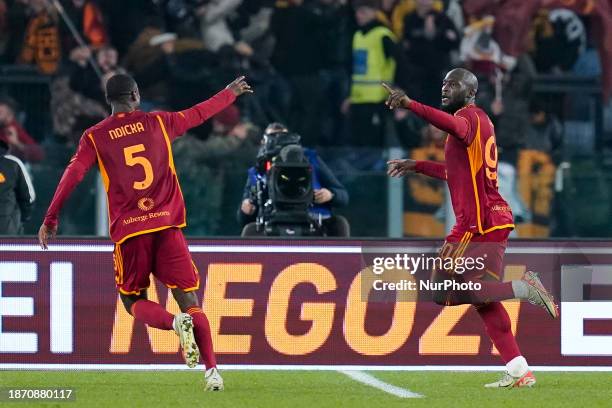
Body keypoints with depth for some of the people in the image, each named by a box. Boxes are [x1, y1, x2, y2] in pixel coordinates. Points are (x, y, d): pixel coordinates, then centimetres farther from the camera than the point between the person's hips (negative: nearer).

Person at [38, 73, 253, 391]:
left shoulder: (95, 137, 5)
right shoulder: (157, 123, 10)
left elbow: (72, 175, -3)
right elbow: (199, 114, 23)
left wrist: (51, 218, 1)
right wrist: (230, 93, 40)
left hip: (128, 231, -1)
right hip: (167, 224, 1)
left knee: (133, 301, 13)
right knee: (189, 301, 3)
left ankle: (176, 323, -20)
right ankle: (211, 370, -13)